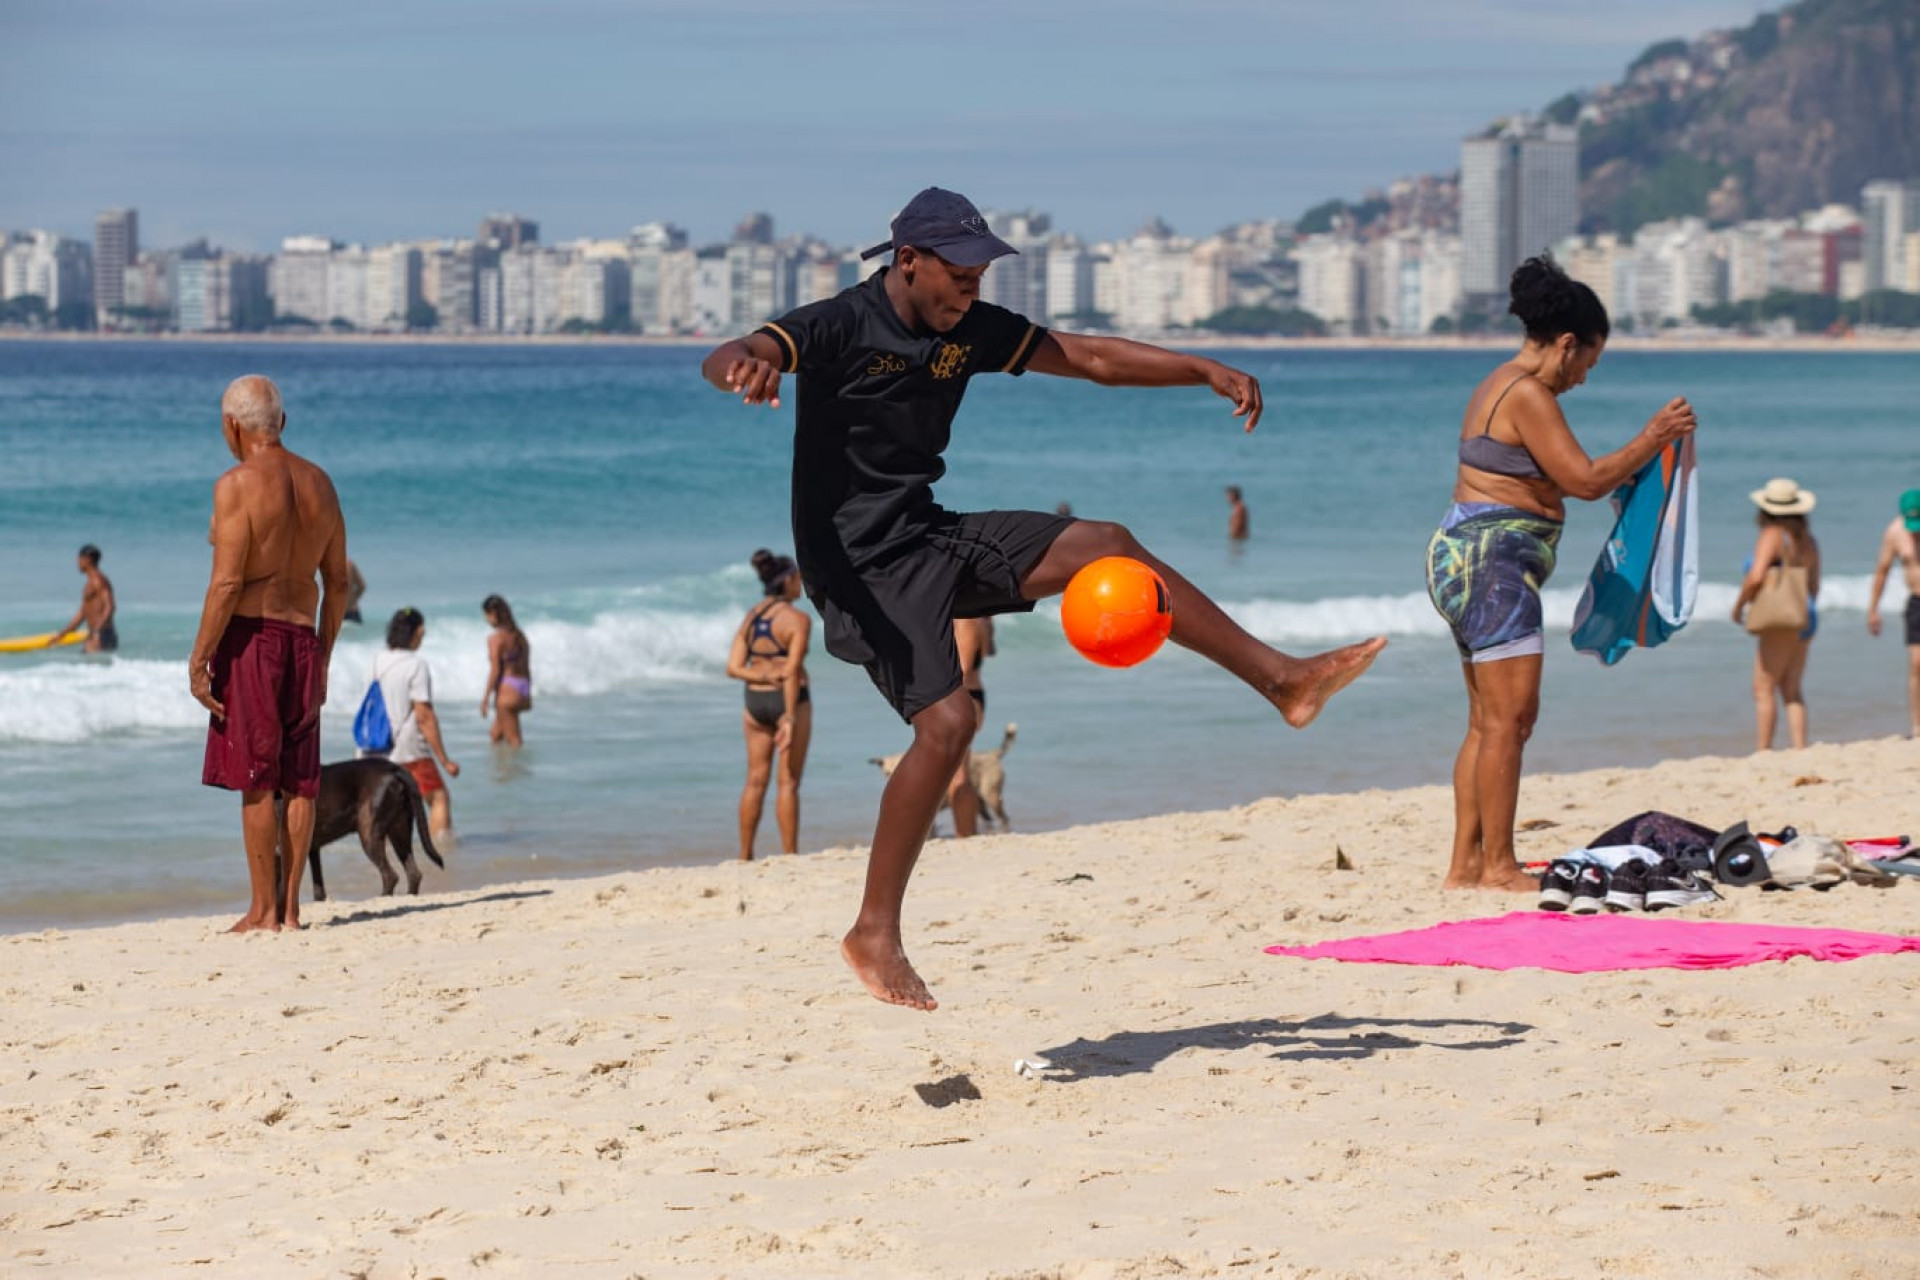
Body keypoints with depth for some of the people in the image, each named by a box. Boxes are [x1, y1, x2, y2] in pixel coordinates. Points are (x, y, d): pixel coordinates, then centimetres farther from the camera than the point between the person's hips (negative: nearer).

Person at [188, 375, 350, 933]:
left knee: (256, 780, -3)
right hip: (303, 638, 6)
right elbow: (337, 582, 12)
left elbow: (227, 583, -16)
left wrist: (199, 659, -11)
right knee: (299, 778, 8)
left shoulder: (237, 485, -11)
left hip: (249, 637, -6)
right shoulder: (318, 483, 10)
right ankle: (290, 905, 11)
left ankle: (263, 908, -1)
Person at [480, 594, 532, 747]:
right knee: (495, 734, 19)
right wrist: (527, 695, 21)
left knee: (513, 740, -2)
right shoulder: (519, 635, 10)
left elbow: (495, 671, -15)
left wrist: (485, 698, -10)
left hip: (507, 688, -8)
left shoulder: (495, 638, -12)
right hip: (523, 687, 8)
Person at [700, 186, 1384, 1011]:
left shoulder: (970, 330, 6)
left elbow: (1089, 358, 11)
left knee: (1102, 547, 0)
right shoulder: (837, 329, -15)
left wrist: (1207, 372, 1)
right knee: (947, 719, -22)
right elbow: (724, 359, -32)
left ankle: (1282, 680, 7)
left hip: (929, 538, 7)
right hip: (859, 561, -7)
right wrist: (745, 365, -57)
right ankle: (875, 933, -13)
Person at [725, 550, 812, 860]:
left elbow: (733, 667, 1)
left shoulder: (750, 617, 7)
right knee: (788, 782, -2)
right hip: (789, 699, -6)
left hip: (755, 700, 6)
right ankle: (790, 855, -1)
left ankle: (745, 856, 12)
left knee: (756, 780, 10)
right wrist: (790, 718, -19)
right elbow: (792, 670, -18)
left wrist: (764, 677, -10)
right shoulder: (797, 619, -11)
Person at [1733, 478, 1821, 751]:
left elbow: (1756, 576, -19)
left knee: (1764, 689, -7)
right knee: (1792, 689, 9)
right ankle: (1799, 748, 2)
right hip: (1805, 617, 8)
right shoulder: (1807, 539, 14)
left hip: (1780, 616, -8)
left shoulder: (1772, 535, -9)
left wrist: (1738, 605, -5)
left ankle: (1763, 752, -11)